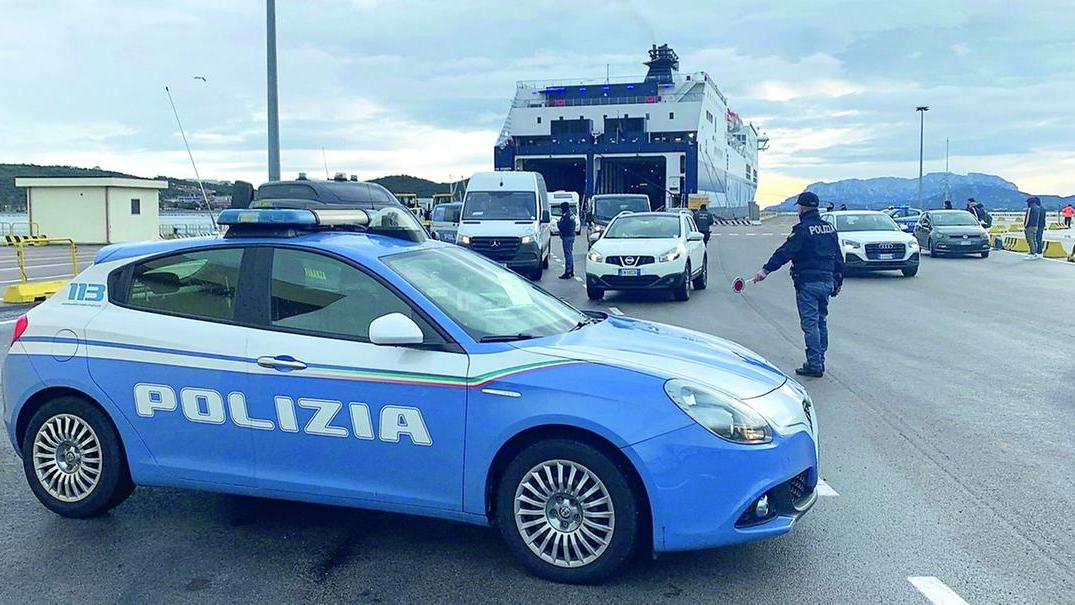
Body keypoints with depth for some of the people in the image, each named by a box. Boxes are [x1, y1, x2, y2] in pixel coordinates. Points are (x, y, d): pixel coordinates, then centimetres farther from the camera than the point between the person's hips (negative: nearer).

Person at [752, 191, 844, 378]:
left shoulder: (803, 229, -11)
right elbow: (838, 257, 17)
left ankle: (814, 364, -4)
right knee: (821, 321, 15)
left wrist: (766, 270, -24)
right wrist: (839, 280, 25)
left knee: (810, 323, -4)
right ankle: (820, 362, 20)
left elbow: (785, 252, -20)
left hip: (807, 283, -7)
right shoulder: (830, 228, 13)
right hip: (827, 282, 8)